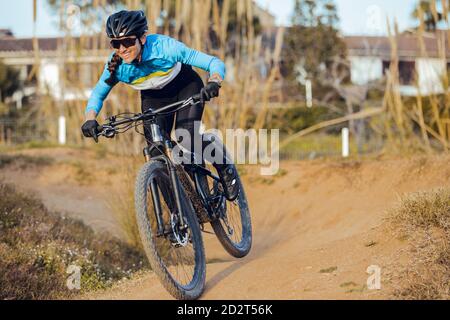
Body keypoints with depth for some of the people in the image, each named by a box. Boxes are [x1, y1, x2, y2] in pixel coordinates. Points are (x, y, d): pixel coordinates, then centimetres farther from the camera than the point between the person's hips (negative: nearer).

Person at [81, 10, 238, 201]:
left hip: (186, 87, -4)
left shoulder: (164, 47, -36)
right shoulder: (116, 65, -26)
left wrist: (214, 83, -57)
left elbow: (215, 63, -35)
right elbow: (98, 94, -8)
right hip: (153, 97, 4)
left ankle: (226, 170, 5)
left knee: (187, 140, -24)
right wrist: (90, 119, -29)